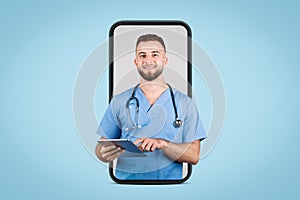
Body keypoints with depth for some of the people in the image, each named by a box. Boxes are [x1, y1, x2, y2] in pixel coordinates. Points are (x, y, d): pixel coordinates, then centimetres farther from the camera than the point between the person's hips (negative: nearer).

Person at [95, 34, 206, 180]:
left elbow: (194, 156, 0)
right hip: (126, 177, 2)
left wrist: (162, 144, -15)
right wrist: (104, 155, -10)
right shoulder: (119, 102, 10)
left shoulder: (185, 103, 6)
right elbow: (101, 147, 11)